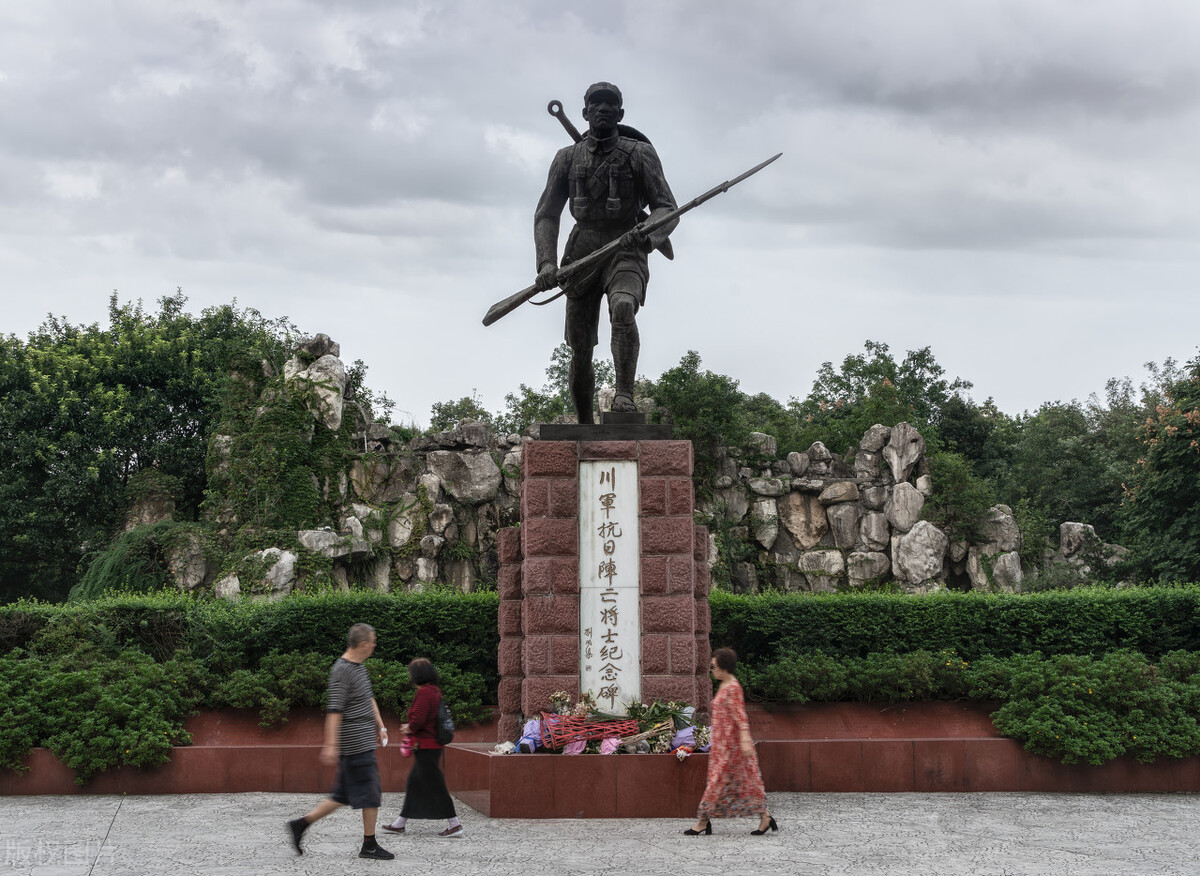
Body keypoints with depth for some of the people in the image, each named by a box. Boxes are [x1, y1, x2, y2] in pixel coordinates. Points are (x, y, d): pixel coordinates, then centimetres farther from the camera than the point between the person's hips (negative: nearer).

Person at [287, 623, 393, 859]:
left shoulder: (359, 667, 15)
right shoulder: (342, 671, -16)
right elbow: (334, 710, -21)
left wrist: (380, 725, 26)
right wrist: (330, 745, -24)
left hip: (363, 741, 10)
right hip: (356, 744, -10)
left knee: (343, 795, 12)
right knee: (370, 794, -2)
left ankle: (301, 824, 15)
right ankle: (369, 845, 7)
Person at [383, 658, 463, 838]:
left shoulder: (424, 693, -18)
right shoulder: (435, 691, 11)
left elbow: (418, 719, -24)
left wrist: (409, 728, -3)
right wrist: (410, 727, 10)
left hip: (425, 747, -10)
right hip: (433, 745, 10)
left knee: (435, 786, -7)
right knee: (414, 783, 16)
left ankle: (455, 825, -6)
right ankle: (400, 823, 25)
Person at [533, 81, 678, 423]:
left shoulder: (640, 154, 2)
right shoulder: (568, 158, 10)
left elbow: (668, 209, -3)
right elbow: (546, 214, 7)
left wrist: (647, 236, -26)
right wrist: (547, 262, -10)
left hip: (626, 254, -3)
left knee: (623, 308, -35)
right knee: (580, 352, 4)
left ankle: (625, 395, -39)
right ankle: (585, 428, 20)